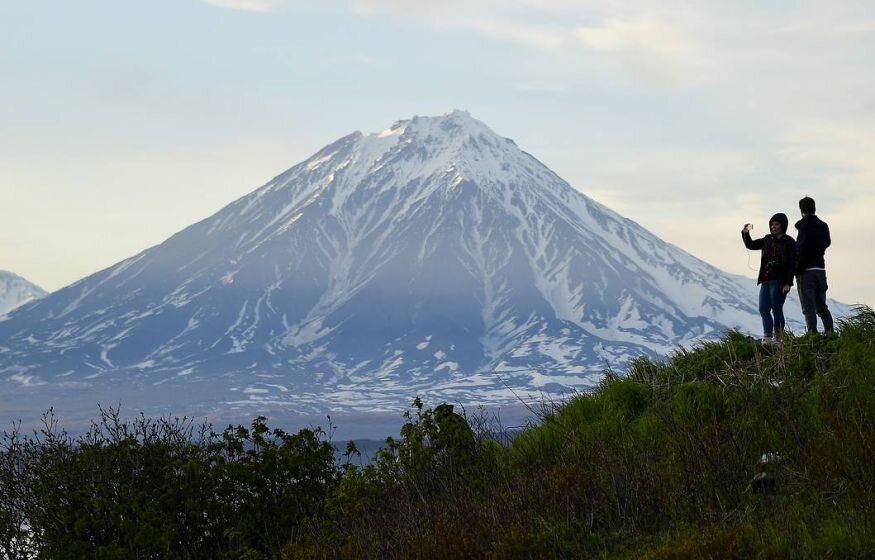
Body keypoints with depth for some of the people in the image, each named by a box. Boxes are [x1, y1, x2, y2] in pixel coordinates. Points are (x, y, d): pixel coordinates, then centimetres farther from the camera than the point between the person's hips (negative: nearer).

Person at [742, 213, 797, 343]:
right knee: (764, 310, 2)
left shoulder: (789, 242, -7)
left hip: (779, 282, -7)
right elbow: (751, 245, 24)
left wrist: (788, 283, -18)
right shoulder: (768, 240, 13)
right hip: (766, 281, 7)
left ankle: (779, 338, 4)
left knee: (777, 310, -4)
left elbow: (792, 264, -12)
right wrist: (745, 234, 4)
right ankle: (768, 338, 4)